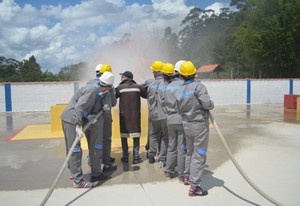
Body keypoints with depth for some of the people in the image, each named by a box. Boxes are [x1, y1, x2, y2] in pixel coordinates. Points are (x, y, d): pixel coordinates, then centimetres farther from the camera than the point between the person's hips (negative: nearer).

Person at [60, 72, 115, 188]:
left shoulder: (95, 92, 11)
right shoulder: (91, 90, -18)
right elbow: (79, 107, -26)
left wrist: (90, 117, -7)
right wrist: (78, 126, -31)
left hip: (69, 119, 9)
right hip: (71, 120, -9)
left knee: (72, 148, 19)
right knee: (75, 149, -6)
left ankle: (74, 173, 33)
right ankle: (78, 180, -2)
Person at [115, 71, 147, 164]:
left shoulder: (120, 87, -7)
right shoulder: (138, 87, -1)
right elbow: (146, 95, 7)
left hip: (124, 115, -1)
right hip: (135, 115, 1)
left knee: (124, 136, 10)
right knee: (136, 136, 6)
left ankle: (125, 157, 12)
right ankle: (136, 157, 5)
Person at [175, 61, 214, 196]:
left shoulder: (178, 91, 1)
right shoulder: (198, 86, -16)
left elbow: (180, 111, 5)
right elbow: (207, 104, -23)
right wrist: (211, 104, -1)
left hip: (186, 125, 6)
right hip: (200, 124, -6)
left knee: (190, 152, 24)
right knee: (199, 156, 1)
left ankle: (187, 176, 37)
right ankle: (194, 186, 3)